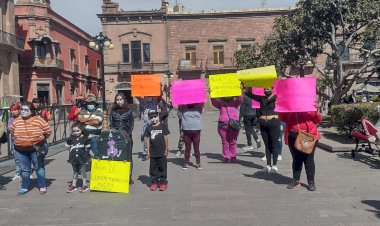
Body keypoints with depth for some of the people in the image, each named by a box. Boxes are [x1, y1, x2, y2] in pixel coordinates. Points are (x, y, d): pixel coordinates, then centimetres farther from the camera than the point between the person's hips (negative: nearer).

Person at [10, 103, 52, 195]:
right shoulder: (17, 121, 2)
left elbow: (48, 130, -3)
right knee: (24, 169, 13)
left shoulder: (38, 120, -11)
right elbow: (12, 131, 19)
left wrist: (41, 139, 5)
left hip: (36, 148, -4)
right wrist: (21, 139, 13)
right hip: (20, 150, 4)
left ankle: (42, 186, 14)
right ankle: (24, 187, 26)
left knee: (39, 168, 5)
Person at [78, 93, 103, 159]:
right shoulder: (83, 111, 12)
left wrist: (85, 120, -1)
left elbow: (96, 121, -13)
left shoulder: (99, 111, -1)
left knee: (95, 153, -3)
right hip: (85, 136, 4)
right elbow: (80, 119, -5)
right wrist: (91, 118, -9)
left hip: (94, 137, -4)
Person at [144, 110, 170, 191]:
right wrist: (148, 151, 5)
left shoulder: (163, 126, -1)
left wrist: (166, 149, 0)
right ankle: (154, 182, 19)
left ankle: (163, 182, 14)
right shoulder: (148, 128, 5)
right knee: (153, 168, 8)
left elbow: (165, 138, 1)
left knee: (162, 168, 5)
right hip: (152, 152, 2)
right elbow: (148, 140, 7)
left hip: (162, 152, -2)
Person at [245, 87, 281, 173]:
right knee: (267, 145, 10)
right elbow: (249, 94, 12)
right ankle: (268, 165, 17)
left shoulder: (276, 98, 1)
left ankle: (274, 165, 7)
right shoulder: (261, 98, 12)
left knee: (274, 144, 0)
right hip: (263, 124, 5)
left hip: (274, 122, -5)